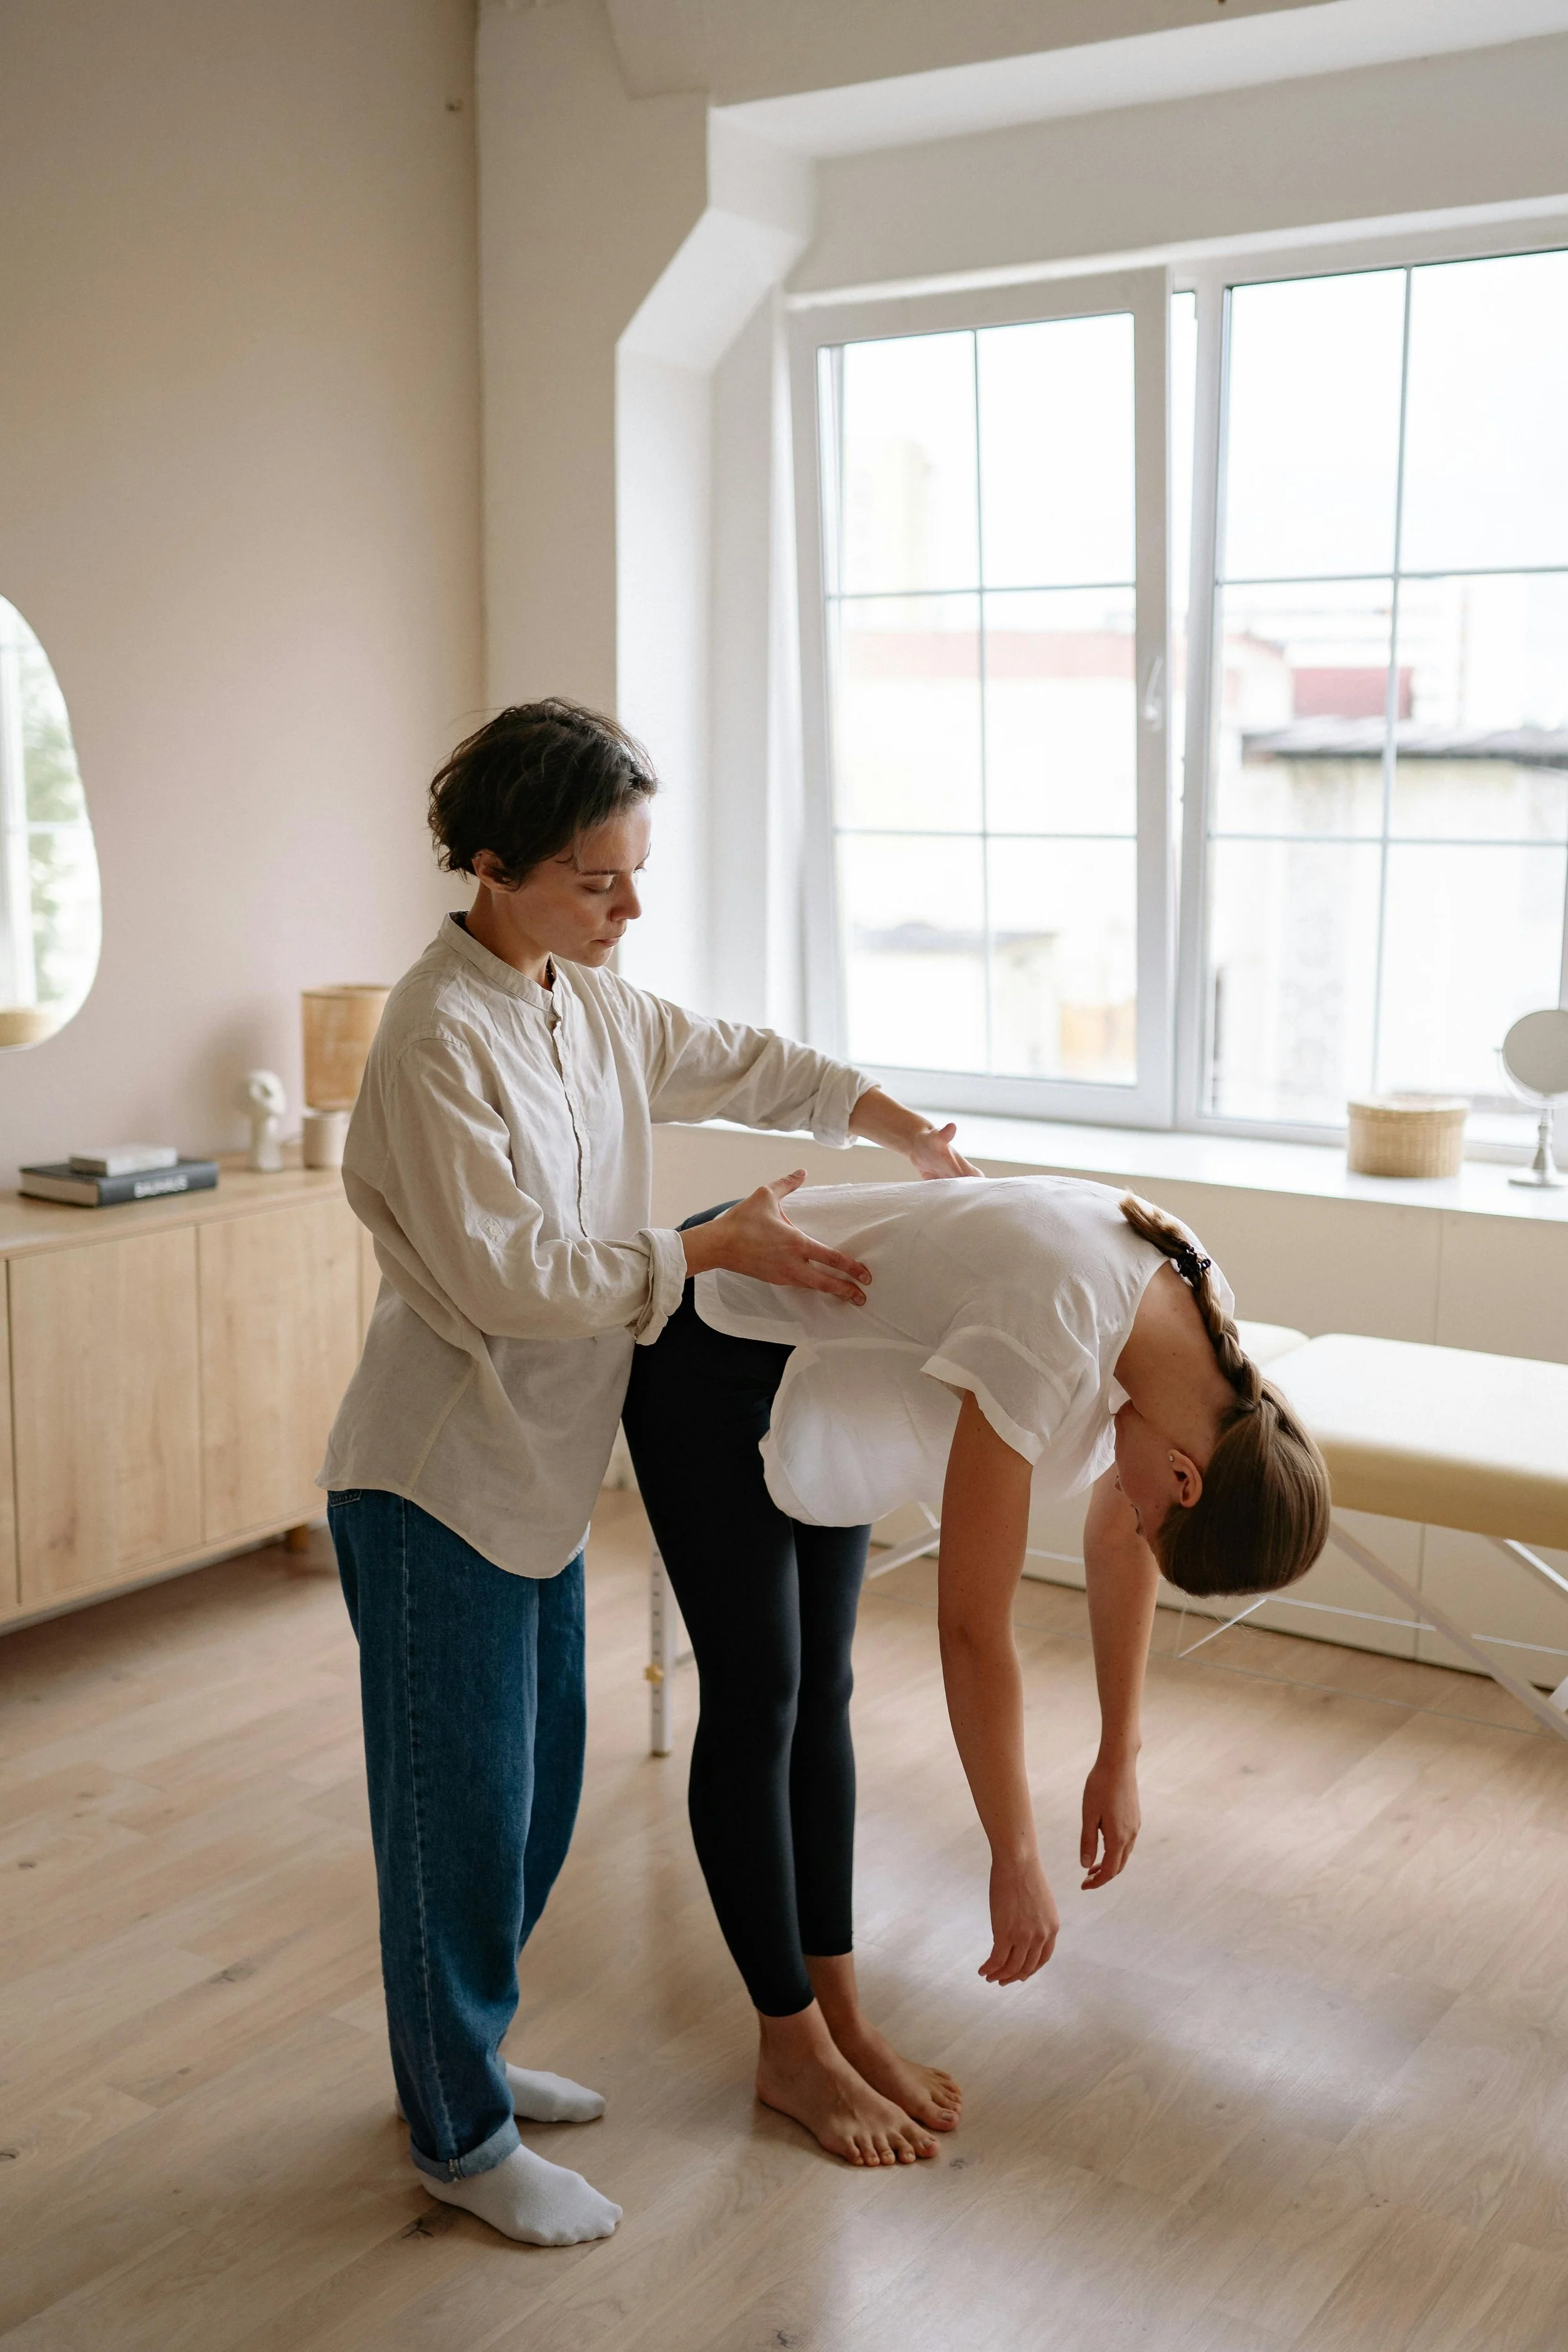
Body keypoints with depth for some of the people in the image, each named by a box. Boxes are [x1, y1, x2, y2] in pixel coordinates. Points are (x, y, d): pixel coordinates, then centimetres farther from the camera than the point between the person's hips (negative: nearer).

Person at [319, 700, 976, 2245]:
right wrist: (714, 1249, -22)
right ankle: (460, 2134, 21)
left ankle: (461, 2051, 37)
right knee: (462, 1799, 3)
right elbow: (501, 1272, -24)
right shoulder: (439, 1034, -21)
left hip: (539, 1462, 9)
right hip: (438, 1476, -9)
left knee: (538, 1785, 18)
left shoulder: (588, 1004, 5)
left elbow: (731, 1061, 22)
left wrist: (898, 1125, 22)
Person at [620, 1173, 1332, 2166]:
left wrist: (1120, 1759, 6)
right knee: (759, 1700, 0)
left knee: (823, 1687, 11)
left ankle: (840, 2016, 22)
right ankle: (791, 2051, 14)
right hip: (711, 1359, -8)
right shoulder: (1050, 1336, -38)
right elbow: (974, 1628, -31)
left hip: (816, 1350, 8)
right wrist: (1019, 1862, -20)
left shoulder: (1196, 1320, -14)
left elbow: (1119, 1541, 2)